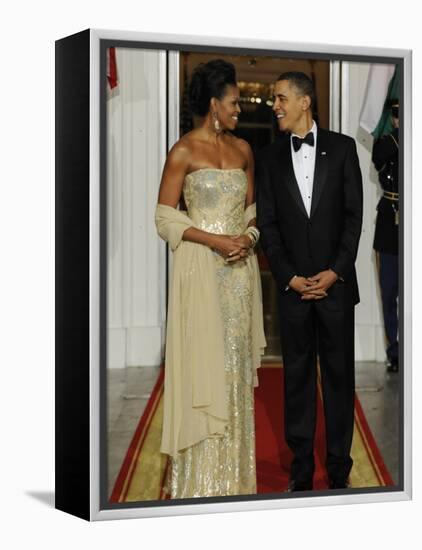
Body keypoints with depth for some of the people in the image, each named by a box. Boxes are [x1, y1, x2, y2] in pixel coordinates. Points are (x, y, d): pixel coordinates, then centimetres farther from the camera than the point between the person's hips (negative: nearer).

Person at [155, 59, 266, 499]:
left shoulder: (242, 149, 10)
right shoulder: (183, 152, -6)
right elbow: (165, 217, -8)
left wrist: (248, 237, -6)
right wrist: (214, 240, -17)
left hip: (240, 265, 5)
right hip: (200, 267, -5)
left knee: (235, 361, 8)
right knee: (203, 360, -3)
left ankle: (233, 471, 19)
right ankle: (199, 476, 7)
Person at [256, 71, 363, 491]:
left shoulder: (342, 148, 3)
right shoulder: (270, 158, 7)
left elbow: (354, 215, 0)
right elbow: (267, 224, 4)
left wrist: (335, 272, -8)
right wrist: (290, 278, -6)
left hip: (336, 282, -1)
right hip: (292, 284, 1)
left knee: (339, 373, 4)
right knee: (297, 375, 6)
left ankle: (339, 468, 14)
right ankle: (301, 469, 14)